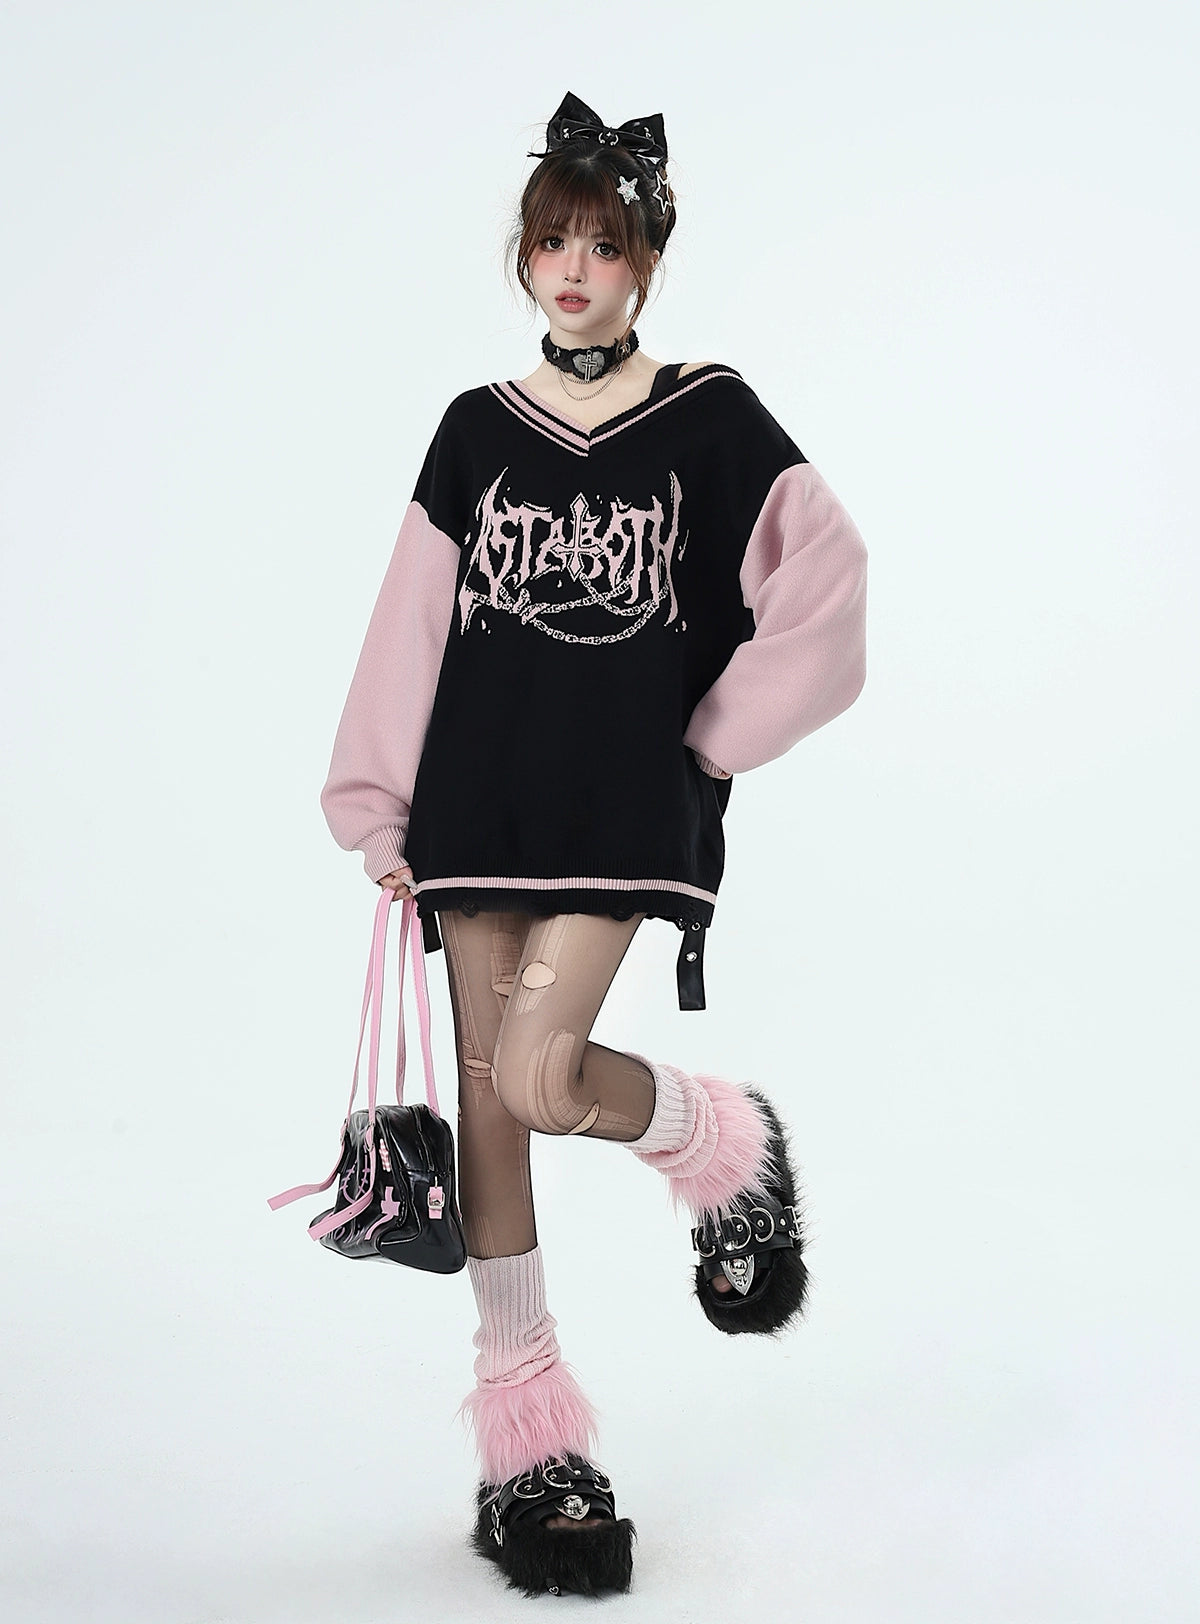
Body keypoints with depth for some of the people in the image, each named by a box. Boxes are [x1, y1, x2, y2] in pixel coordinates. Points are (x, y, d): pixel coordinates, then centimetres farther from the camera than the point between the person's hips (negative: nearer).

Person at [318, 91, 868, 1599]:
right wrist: (383, 818, 6)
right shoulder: (477, 431, 9)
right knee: (487, 1100, 2)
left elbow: (826, 581, -1)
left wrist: (723, 732, -1)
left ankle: (730, 1147, 14)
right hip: (481, 795, 4)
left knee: (541, 1075, -20)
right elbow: (415, 627, 9)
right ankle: (528, 1437, 13)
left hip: (628, 800, -3)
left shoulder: (710, 417, 2)